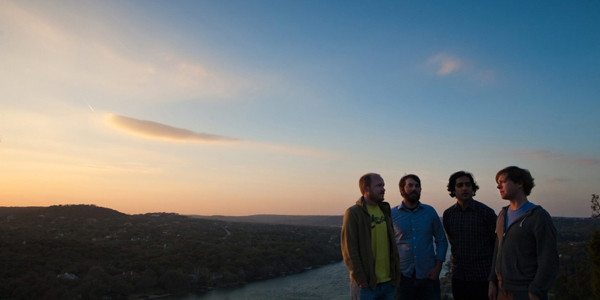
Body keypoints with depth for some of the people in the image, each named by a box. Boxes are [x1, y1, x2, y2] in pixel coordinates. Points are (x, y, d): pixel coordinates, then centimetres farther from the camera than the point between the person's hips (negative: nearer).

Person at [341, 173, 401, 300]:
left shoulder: (384, 211, 11)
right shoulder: (353, 213, -9)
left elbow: (392, 245, 14)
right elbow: (349, 251, -13)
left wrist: (395, 273, 8)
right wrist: (361, 280, -15)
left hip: (388, 282, 6)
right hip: (366, 284, -6)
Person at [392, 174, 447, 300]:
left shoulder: (430, 211, 3)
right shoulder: (392, 214, -2)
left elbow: (441, 241, 7)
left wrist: (438, 267, -2)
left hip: (428, 275, 1)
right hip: (403, 275, -1)